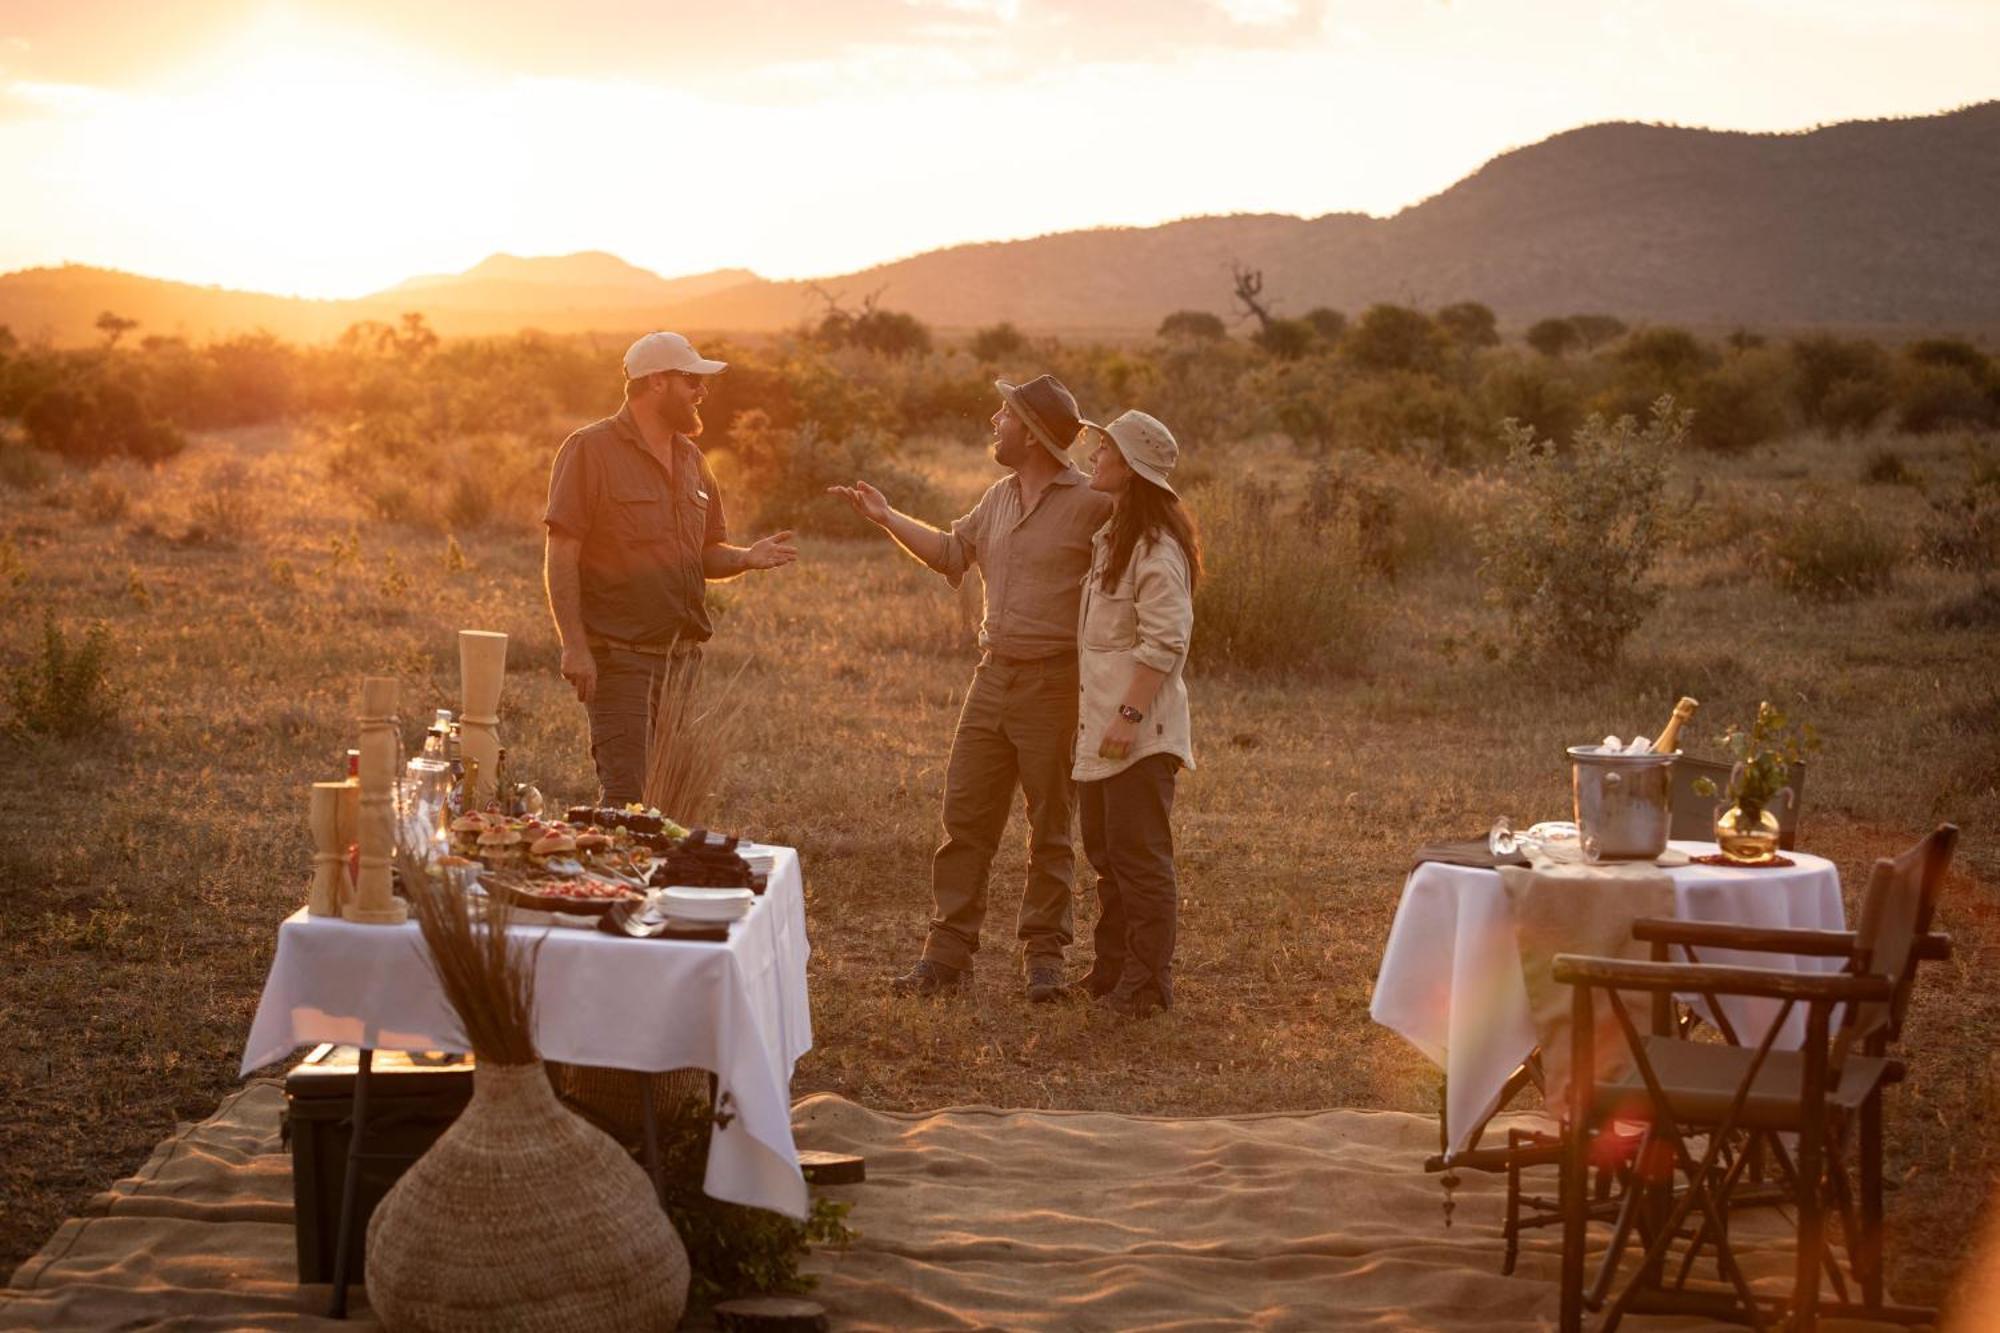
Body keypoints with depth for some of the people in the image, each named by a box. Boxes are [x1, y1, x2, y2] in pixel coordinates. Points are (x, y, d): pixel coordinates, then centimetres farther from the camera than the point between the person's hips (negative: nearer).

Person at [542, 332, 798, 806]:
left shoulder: (690, 458, 15)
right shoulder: (590, 450, -7)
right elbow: (560, 556, -11)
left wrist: (747, 557, -3)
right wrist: (574, 646, -19)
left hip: (683, 656, 7)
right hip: (619, 655, -7)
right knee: (626, 797, -12)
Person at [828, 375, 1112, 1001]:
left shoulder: (1091, 504, -11)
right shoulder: (999, 497, 12)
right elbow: (952, 552, 27)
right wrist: (887, 518, 24)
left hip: (1054, 685, -7)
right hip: (993, 676, 7)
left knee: (1050, 829, 4)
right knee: (965, 815, 5)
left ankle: (1044, 954, 14)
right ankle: (948, 951, 11)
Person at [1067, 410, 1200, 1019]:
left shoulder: (1157, 549, -16)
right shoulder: (1110, 535, 15)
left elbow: (1164, 644, -22)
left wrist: (1129, 716, -24)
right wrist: (1097, 712, 17)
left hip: (1142, 728, -10)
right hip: (1101, 718, 10)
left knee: (1140, 857, -4)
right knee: (1106, 851, 17)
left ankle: (1146, 985, 3)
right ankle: (1111, 970, 27)